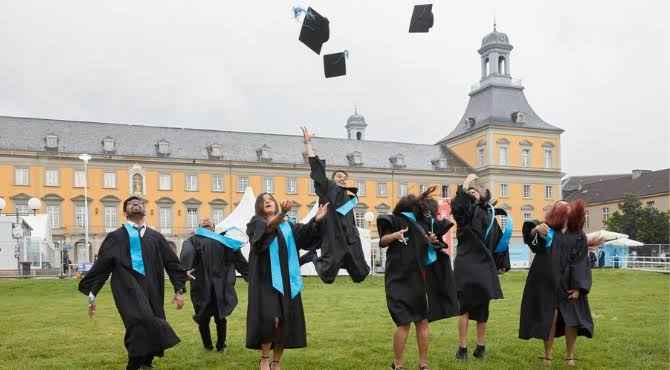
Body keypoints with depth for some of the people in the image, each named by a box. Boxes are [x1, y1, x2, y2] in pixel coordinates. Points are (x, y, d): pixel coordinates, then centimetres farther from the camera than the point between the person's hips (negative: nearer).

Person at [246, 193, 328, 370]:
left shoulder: (288, 226, 18)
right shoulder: (256, 223, 4)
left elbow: (304, 233, -2)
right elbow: (268, 227, -21)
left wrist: (316, 220, -22)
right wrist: (281, 214, -41)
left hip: (286, 280, 4)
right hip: (266, 279, -4)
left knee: (285, 322, 3)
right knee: (270, 318, -18)